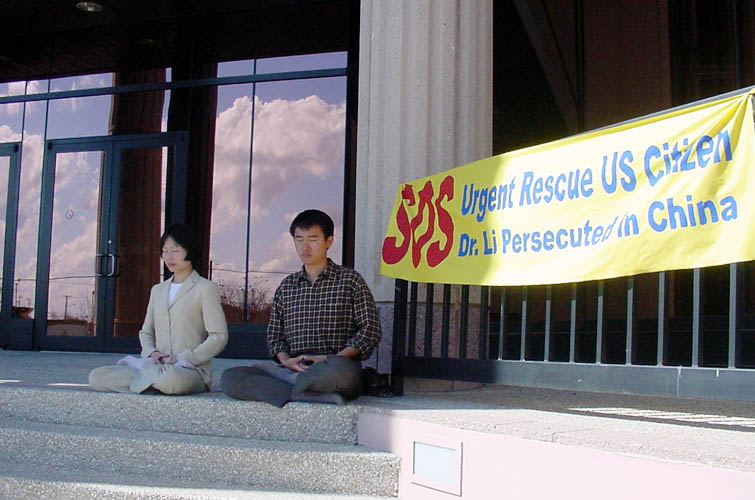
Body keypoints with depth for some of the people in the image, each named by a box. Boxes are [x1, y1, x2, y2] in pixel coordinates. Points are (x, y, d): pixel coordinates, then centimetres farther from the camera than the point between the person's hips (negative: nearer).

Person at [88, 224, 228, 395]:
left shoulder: (206, 288, 2)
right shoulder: (157, 290, 22)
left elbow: (219, 337, -6)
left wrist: (184, 358, -15)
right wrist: (151, 352, -1)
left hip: (192, 370, -4)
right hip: (160, 367, 4)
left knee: (171, 379, -42)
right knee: (96, 377, -15)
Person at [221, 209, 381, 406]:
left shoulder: (350, 279, 8)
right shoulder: (286, 286, 21)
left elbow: (370, 330, 1)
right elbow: (275, 334, 19)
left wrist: (333, 359, -12)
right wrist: (286, 360, -4)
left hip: (337, 369, -5)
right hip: (294, 368, 5)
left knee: (336, 370, -43)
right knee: (229, 378, -21)